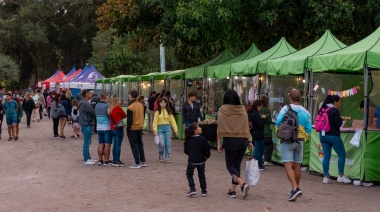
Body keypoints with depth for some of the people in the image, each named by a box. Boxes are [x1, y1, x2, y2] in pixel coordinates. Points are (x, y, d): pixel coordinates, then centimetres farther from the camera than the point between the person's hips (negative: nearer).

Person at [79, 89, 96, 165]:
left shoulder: (85, 102, 14)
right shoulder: (85, 103, -18)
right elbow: (93, 112, -19)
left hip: (87, 125, 10)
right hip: (86, 125, -10)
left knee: (88, 142, 16)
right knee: (86, 143, -4)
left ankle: (88, 158, 24)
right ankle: (86, 160, 1)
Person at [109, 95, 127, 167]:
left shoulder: (110, 109, 9)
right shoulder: (117, 108, -13)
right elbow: (125, 115, -2)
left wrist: (119, 117, 2)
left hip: (112, 129, 8)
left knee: (115, 145, 13)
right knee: (118, 145, -3)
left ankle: (114, 161, 17)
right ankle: (117, 162, -1)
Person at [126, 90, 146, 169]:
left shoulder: (130, 107, -17)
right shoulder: (141, 105, 5)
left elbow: (129, 120, -15)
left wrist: (128, 129, -7)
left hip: (133, 129, -7)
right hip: (140, 128, 7)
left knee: (134, 146, 0)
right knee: (140, 144, 16)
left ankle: (137, 163, 0)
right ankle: (143, 161, 21)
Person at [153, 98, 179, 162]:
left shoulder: (169, 111, 6)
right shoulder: (157, 112, 2)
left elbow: (173, 121, 5)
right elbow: (155, 122, -2)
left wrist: (175, 130, 1)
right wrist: (155, 130, -11)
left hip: (167, 128, 2)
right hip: (160, 128, -2)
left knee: (168, 144, -1)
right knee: (161, 144, -10)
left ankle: (168, 158, 8)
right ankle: (161, 157, 11)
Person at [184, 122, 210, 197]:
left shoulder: (189, 140, 1)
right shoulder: (202, 139, -8)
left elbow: (186, 151, 6)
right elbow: (207, 149, -7)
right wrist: (207, 156, 11)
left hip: (192, 160, 1)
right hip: (201, 160, 0)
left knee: (189, 174, 17)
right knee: (201, 175, 15)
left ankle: (192, 188, 3)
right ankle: (204, 191, 15)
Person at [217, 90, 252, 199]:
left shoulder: (222, 111, -4)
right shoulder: (243, 110, 4)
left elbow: (219, 128, -5)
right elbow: (247, 127, 6)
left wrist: (219, 143, -2)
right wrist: (249, 141, 13)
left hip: (230, 141, -4)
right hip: (243, 140, 4)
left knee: (230, 165, 5)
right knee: (237, 165, 13)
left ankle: (242, 184, -19)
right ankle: (232, 190, 14)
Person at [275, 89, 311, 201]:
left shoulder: (286, 109, -9)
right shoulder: (305, 112, 4)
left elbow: (278, 122, -17)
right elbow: (308, 129, 3)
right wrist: (303, 139, 15)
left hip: (287, 140, -4)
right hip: (300, 141, 4)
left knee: (288, 165, -8)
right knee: (297, 165, 14)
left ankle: (295, 188, -22)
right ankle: (296, 188, 25)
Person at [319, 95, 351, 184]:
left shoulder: (321, 110, 6)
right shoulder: (335, 111, -14)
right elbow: (339, 124, -16)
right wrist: (340, 119, 4)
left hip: (323, 136, 7)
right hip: (333, 136, -7)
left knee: (326, 156, 10)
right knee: (342, 155, 7)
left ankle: (326, 177, 9)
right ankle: (341, 176, 8)